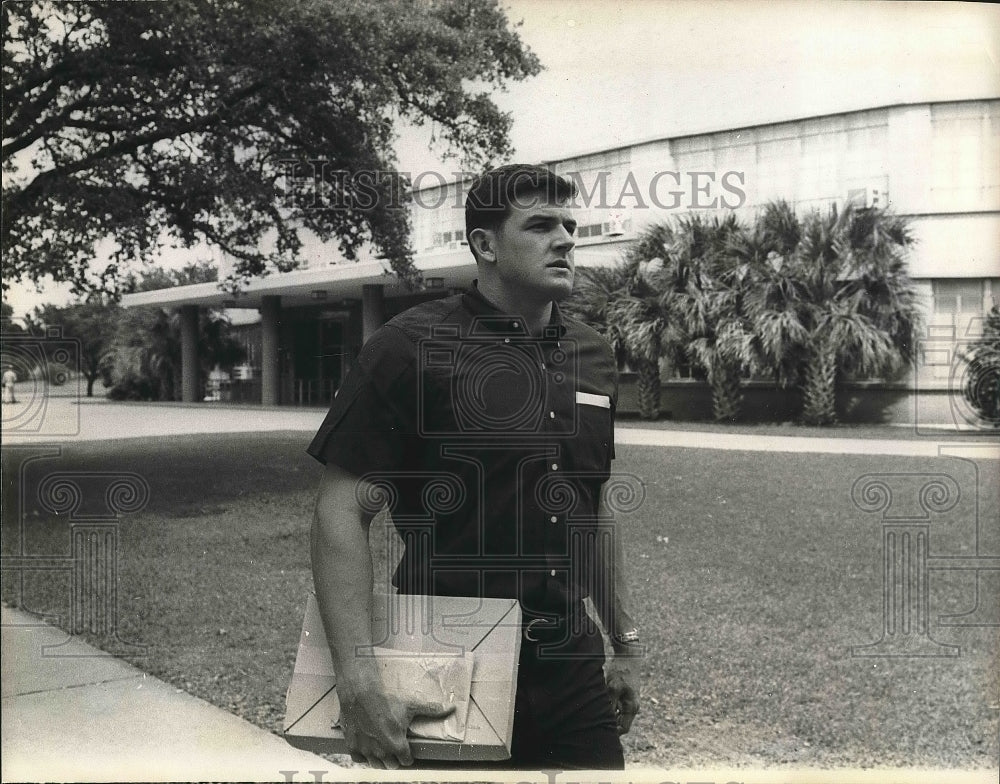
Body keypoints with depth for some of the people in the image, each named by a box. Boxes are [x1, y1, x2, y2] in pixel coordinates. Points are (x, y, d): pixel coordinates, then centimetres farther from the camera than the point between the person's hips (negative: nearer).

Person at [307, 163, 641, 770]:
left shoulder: (595, 358, 6)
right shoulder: (412, 348, -12)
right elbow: (342, 511, -15)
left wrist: (626, 643, 16)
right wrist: (359, 682, -23)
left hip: (572, 665, 5)